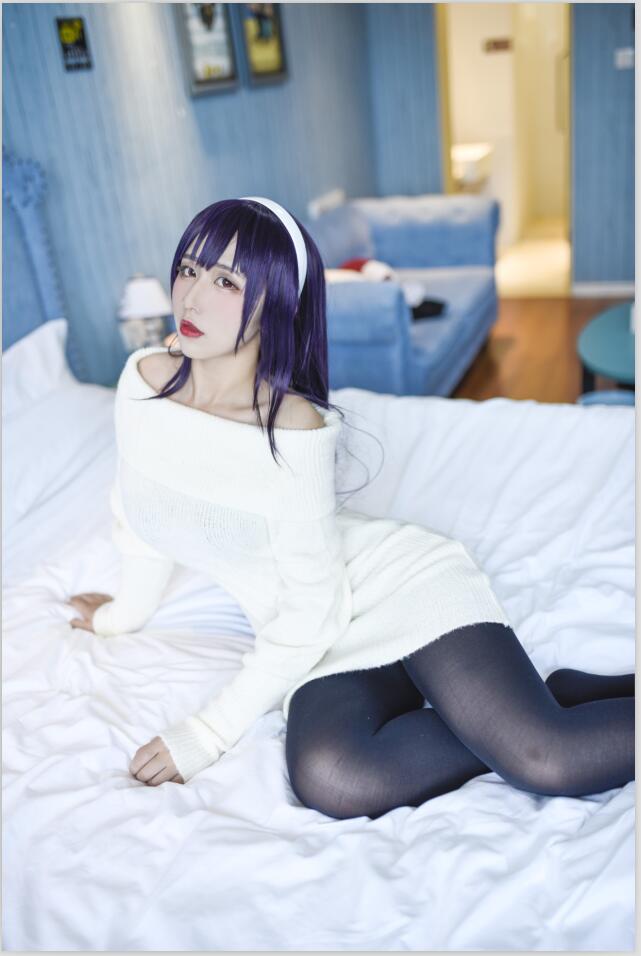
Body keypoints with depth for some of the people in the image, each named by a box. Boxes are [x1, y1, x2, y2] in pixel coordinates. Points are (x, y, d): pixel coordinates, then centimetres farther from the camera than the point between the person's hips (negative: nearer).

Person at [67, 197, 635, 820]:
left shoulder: (294, 431, -21)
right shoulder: (143, 378, -3)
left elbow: (311, 610, -16)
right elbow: (139, 512, 14)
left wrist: (207, 734, -13)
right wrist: (126, 610, 27)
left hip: (406, 585, -5)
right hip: (329, 644, 6)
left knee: (549, 761, -28)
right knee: (328, 780, -28)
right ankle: (527, 704, -4)